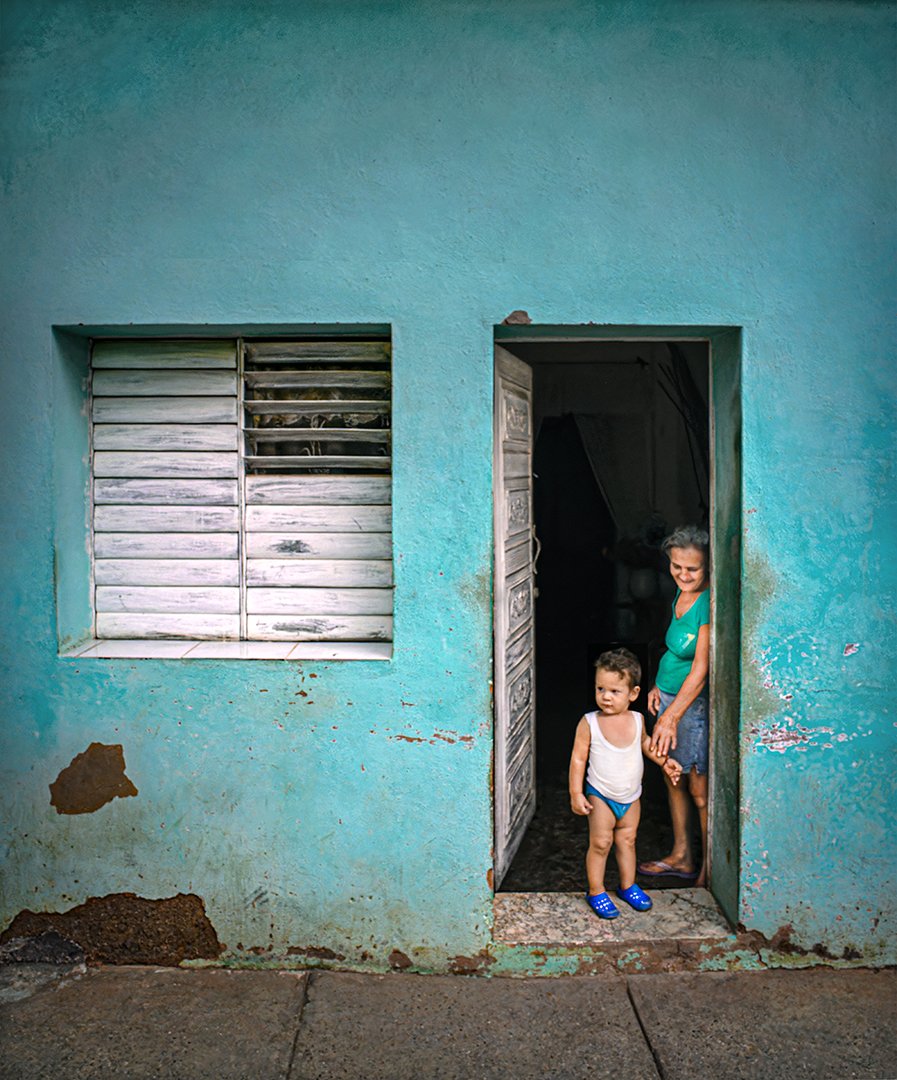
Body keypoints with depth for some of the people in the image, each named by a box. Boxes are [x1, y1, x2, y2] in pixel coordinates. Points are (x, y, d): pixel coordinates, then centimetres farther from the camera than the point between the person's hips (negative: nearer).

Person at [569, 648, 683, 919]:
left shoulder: (637, 719, -6)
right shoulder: (589, 723, -18)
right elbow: (578, 758, -12)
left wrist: (664, 761, 6)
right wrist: (576, 793, -13)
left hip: (631, 796, 4)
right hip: (600, 795, -4)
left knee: (627, 840, 16)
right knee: (600, 844, 0)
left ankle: (628, 886, 34)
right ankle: (596, 892, 17)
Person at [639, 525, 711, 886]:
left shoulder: (709, 603, -24)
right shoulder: (682, 591, 2)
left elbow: (701, 669, -25)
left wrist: (671, 717, -26)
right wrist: (659, 685, 13)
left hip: (694, 703, -9)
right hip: (669, 694, 9)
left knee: (699, 789, 2)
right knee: (672, 777, 18)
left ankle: (709, 869, 19)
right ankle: (681, 857, 33)